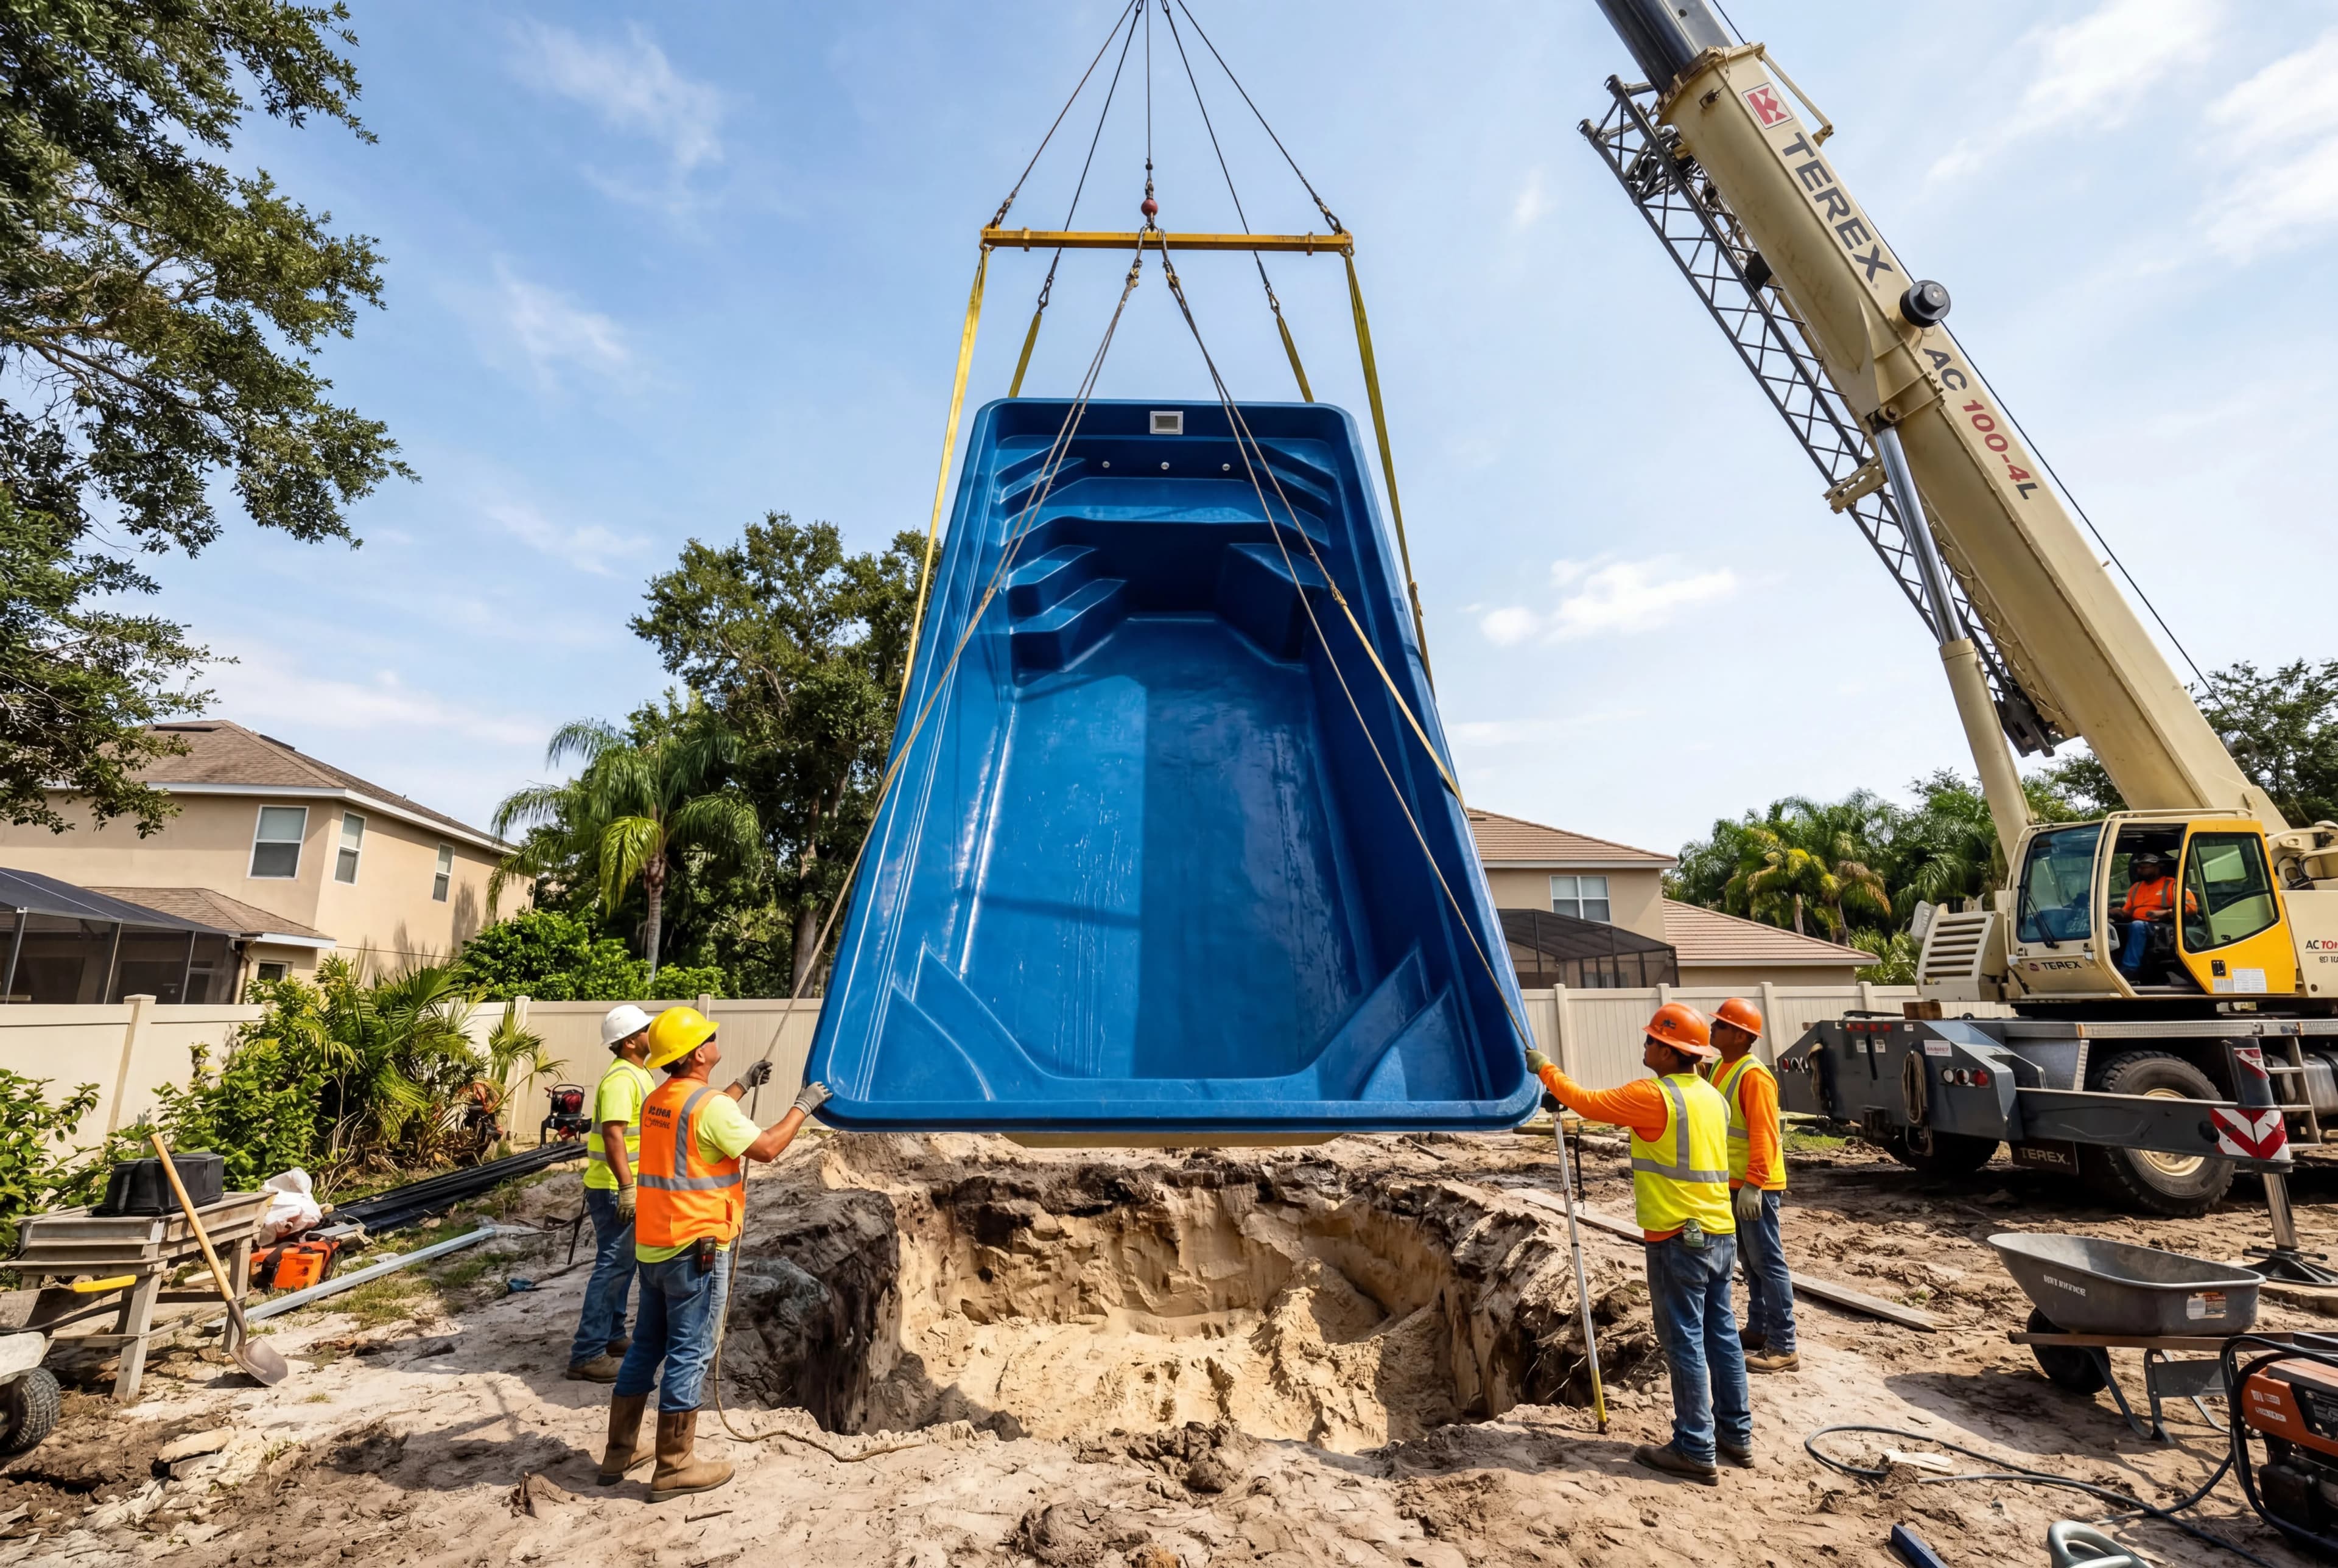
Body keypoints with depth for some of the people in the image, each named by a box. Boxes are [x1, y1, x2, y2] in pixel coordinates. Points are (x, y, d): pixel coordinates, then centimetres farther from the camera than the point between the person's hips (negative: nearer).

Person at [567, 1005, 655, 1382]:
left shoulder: (636, 1073, 12)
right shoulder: (620, 1079, -21)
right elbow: (613, 1134, -28)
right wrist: (627, 1187, -30)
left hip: (628, 1187, 10)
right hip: (615, 1190, -10)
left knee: (622, 1263, 18)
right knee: (613, 1267, -5)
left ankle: (612, 1335, 30)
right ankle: (587, 1354, 2)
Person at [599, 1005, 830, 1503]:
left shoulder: (656, 1101, 7)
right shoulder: (711, 1106, -20)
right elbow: (766, 1148, -18)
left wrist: (743, 1084, 32)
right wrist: (803, 1106, -7)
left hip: (653, 1246, 9)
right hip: (697, 1247, -9)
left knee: (646, 1347, 19)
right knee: (689, 1355, 2)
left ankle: (619, 1452, 30)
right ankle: (674, 1467, 11)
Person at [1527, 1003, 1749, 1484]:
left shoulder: (1653, 1095, -18)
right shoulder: (1712, 1097, 9)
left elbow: (1587, 1103, -11)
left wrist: (1546, 1069, 3)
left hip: (1678, 1238, -8)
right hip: (1720, 1233, 8)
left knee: (1684, 1341, 0)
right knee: (1721, 1334, 16)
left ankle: (1695, 1451, 7)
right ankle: (1736, 1435, 26)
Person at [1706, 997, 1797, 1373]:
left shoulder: (1754, 1075, -19)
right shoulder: (1722, 1067, 10)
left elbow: (1764, 1135, -23)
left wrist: (1753, 1184, -25)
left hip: (1754, 1187, -9)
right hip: (1731, 1184, 9)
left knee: (1768, 1263, -2)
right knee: (1750, 1261, 18)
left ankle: (1783, 1348, 5)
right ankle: (1758, 1330, 29)